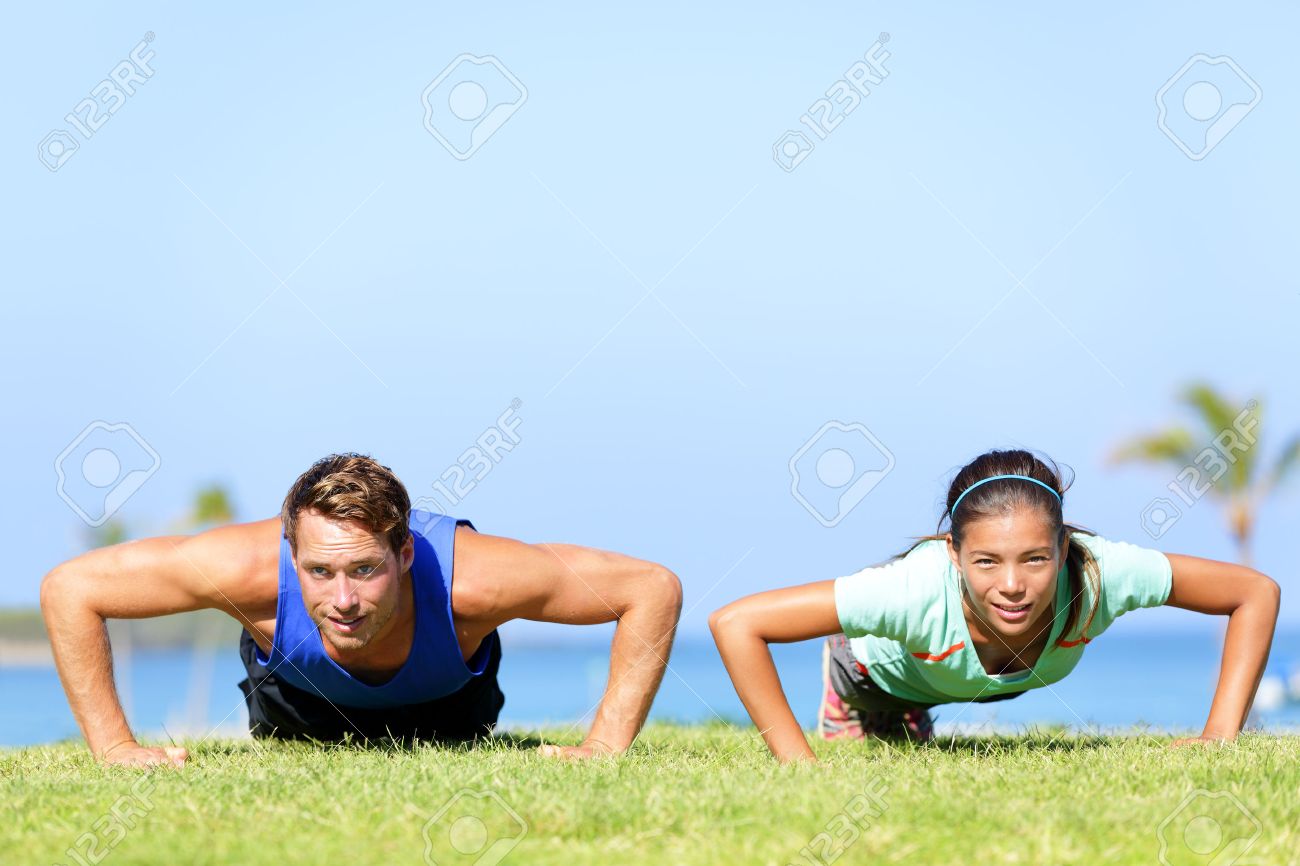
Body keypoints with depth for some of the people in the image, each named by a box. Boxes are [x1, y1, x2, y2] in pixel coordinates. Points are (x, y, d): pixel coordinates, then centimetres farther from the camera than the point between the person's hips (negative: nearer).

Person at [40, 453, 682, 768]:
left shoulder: (468, 579, -49)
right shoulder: (253, 567, -48)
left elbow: (654, 588, -38)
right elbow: (68, 589, -36)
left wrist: (604, 749, -40)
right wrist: (115, 748, -37)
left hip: (446, 697, 0)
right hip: (300, 695, 0)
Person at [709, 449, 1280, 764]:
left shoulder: (1098, 576, -45)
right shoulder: (919, 590, -52)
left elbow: (1256, 592, -32)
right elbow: (735, 624, -51)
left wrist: (1221, 735, -37)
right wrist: (799, 765, -50)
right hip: (882, 668, -3)